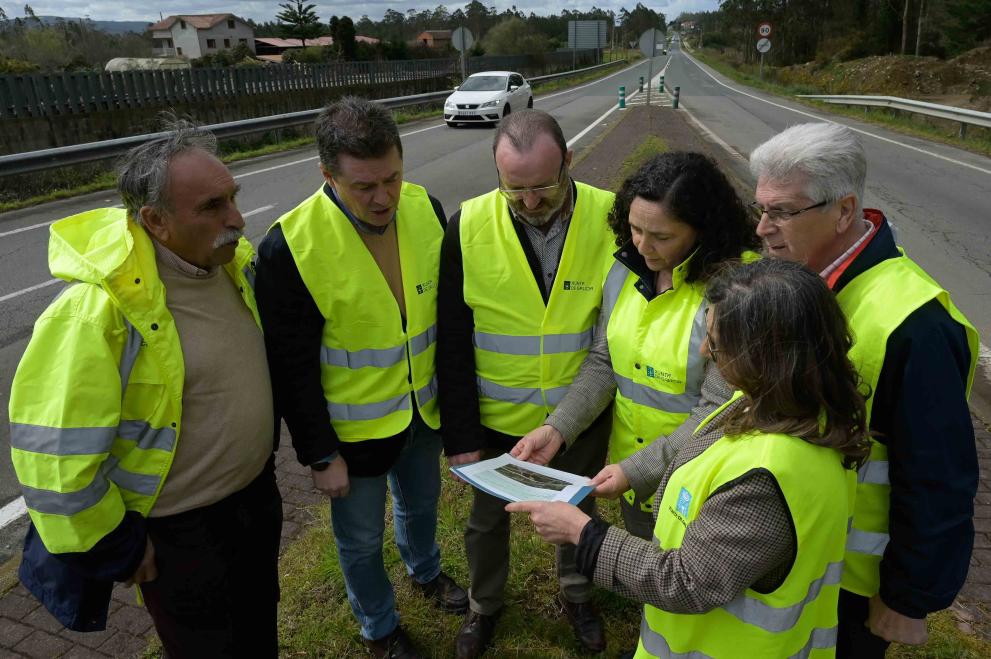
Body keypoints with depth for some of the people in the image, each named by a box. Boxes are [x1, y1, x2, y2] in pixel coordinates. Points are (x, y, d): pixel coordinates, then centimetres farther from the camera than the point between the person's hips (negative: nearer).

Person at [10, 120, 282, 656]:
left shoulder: (232, 262, -6)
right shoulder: (98, 310, -30)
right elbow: (53, 457, -24)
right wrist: (119, 547, -14)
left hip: (258, 492, 6)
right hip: (181, 533, -6)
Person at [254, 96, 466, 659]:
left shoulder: (426, 209, -12)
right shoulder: (290, 247, -25)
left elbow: (447, 310, 1)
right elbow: (293, 367, -17)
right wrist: (321, 455, -11)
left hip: (424, 409, 4)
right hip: (354, 429, -4)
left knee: (421, 502, 29)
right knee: (361, 540, 19)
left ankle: (426, 570, 61)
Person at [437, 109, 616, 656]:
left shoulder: (609, 218, -16)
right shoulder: (468, 227, -16)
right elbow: (452, 344, -11)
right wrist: (460, 434, -10)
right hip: (498, 420, 0)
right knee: (487, 519, 21)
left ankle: (576, 594, 54)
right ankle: (484, 605, 50)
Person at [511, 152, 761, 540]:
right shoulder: (625, 269, -5)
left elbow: (719, 410, -24)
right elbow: (603, 362, -1)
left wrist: (636, 470, -26)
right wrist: (557, 428, -13)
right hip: (628, 470, 5)